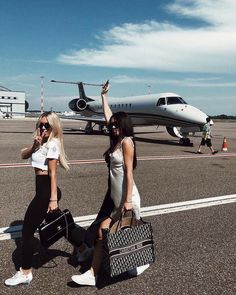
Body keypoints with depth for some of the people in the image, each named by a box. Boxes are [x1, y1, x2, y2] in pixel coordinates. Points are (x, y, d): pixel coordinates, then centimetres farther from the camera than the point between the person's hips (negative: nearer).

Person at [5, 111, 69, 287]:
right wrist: (35, 145, -10)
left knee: (28, 229, -1)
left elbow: (53, 174, -19)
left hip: (46, 191, -9)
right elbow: (24, 155, 9)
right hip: (44, 190, 9)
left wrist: (53, 199, -21)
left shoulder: (52, 144, -15)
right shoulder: (43, 142, 12)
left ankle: (25, 273, 10)